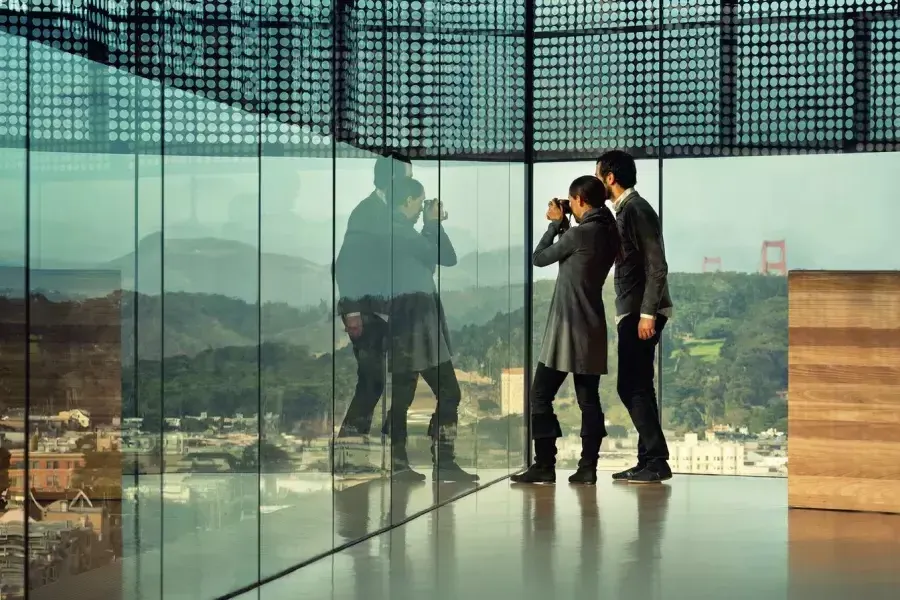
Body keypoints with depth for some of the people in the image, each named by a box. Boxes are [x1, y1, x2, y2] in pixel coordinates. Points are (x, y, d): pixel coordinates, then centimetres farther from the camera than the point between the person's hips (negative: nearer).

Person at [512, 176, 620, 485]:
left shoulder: (580, 233, -15)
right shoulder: (608, 233, 9)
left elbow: (539, 257, -3)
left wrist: (556, 223, 8)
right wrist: (564, 226, 15)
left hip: (568, 328, -8)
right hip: (591, 329, 8)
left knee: (541, 396, -2)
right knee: (589, 399, 7)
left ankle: (545, 465, -3)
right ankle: (587, 467, 5)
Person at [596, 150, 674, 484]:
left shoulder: (637, 209, -12)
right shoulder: (624, 211, 17)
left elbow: (657, 265, -18)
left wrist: (647, 312, -22)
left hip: (642, 312, -10)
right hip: (633, 311, 10)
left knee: (633, 387, -10)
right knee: (634, 387, 11)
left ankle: (656, 461, -6)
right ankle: (650, 460, 16)